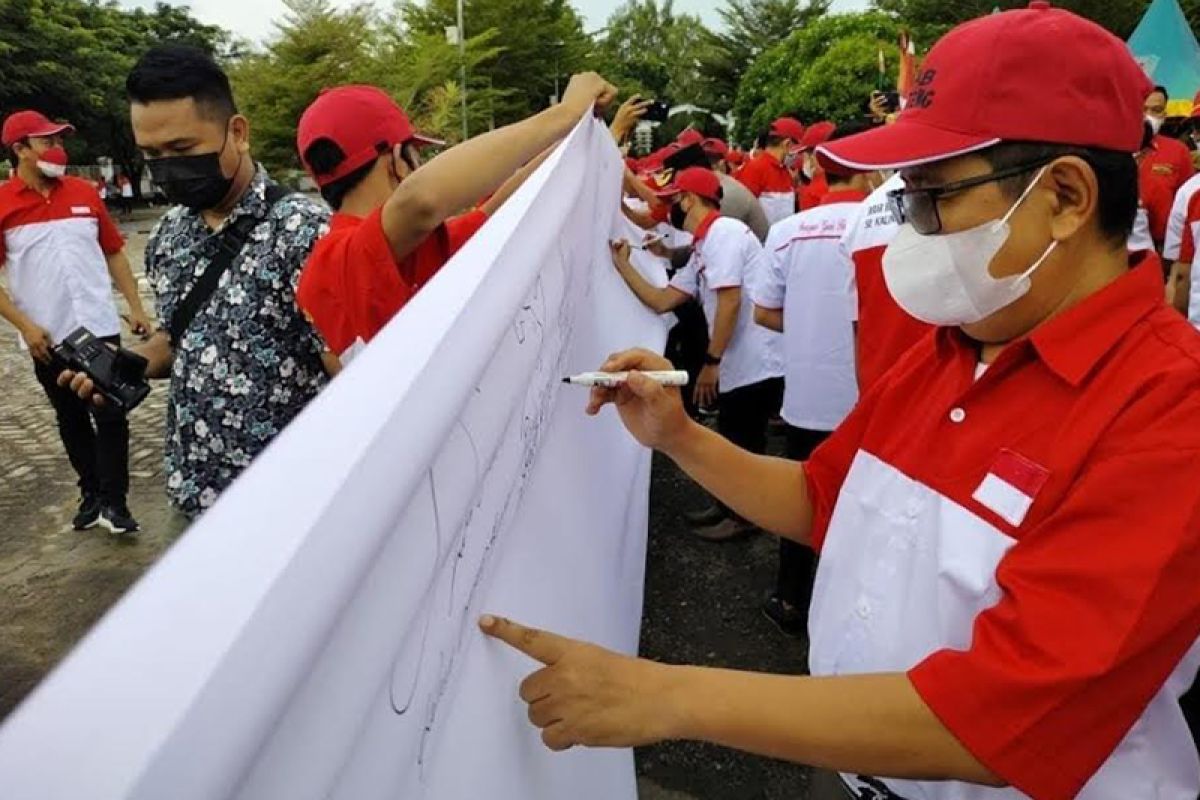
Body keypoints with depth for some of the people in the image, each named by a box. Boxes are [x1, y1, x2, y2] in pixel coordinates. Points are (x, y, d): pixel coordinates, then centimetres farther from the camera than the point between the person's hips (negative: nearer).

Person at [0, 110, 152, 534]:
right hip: (48, 337, -1)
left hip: (98, 327, 1)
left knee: (111, 415, -1)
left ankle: (113, 502, 8)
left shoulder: (85, 192, 3)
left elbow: (114, 253, 9)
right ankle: (90, 493, 26)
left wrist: (136, 306, 4)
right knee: (71, 419, 12)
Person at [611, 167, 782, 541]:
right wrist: (623, 264, 11)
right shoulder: (702, 250, 17)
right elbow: (661, 301, 13)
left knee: (743, 443, 5)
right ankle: (730, 506, 36)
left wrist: (711, 362, -20)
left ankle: (744, 515, 21)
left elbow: (730, 302, -22)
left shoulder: (723, 232, -14)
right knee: (731, 440, 20)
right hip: (740, 363, 10)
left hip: (757, 364, -10)